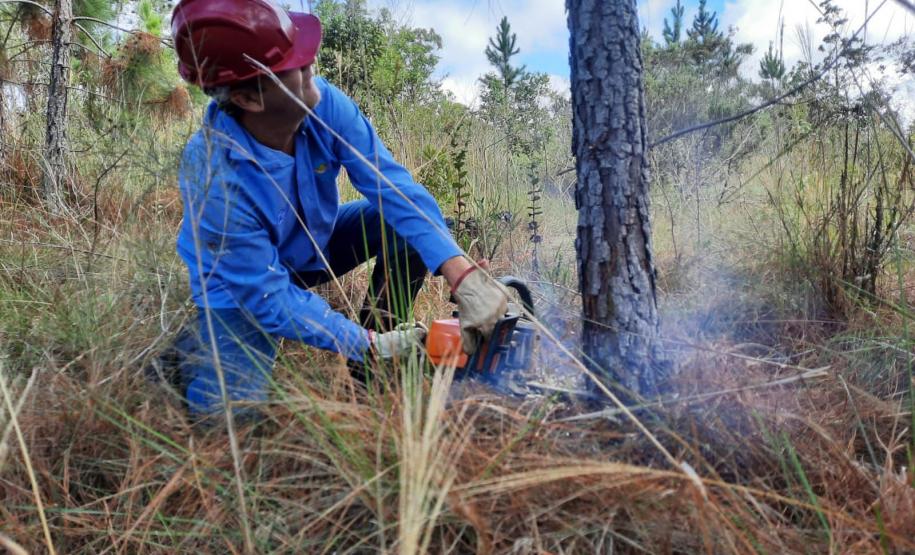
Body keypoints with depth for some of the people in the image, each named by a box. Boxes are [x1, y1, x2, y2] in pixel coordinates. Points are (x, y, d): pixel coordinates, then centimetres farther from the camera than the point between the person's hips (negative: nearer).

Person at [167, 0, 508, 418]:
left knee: (405, 223, -17)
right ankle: (196, 347, 11)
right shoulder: (214, 178, -36)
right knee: (228, 410, -25)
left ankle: (371, 371, -4)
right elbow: (271, 298, -30)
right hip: (242, 286, -5)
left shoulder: (324, 103, -25)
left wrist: (462, 275, -40)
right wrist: (371, 345, -32)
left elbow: (395, 188, -28)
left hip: (314, 246, 6)